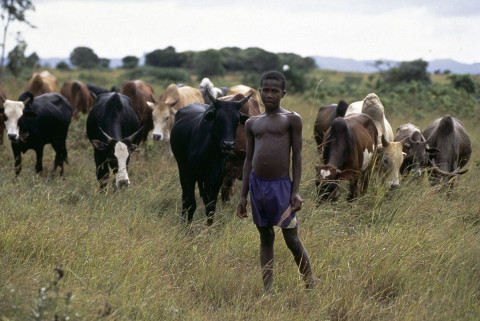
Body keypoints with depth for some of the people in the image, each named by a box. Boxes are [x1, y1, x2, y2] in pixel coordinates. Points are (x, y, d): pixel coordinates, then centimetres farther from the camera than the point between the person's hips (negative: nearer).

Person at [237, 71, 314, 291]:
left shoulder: (291, 119, 1)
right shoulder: (252, 123, 12)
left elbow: (297, 155, -1)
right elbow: (249, 159, 14)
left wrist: (296, 191, -9)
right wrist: (243, 196, 11)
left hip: (281, 184, -4)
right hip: (256, 184, 4)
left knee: (292, 240, -3)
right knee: (265, 238, 8)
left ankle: (311, 287, 12)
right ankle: (267, 290, 10)